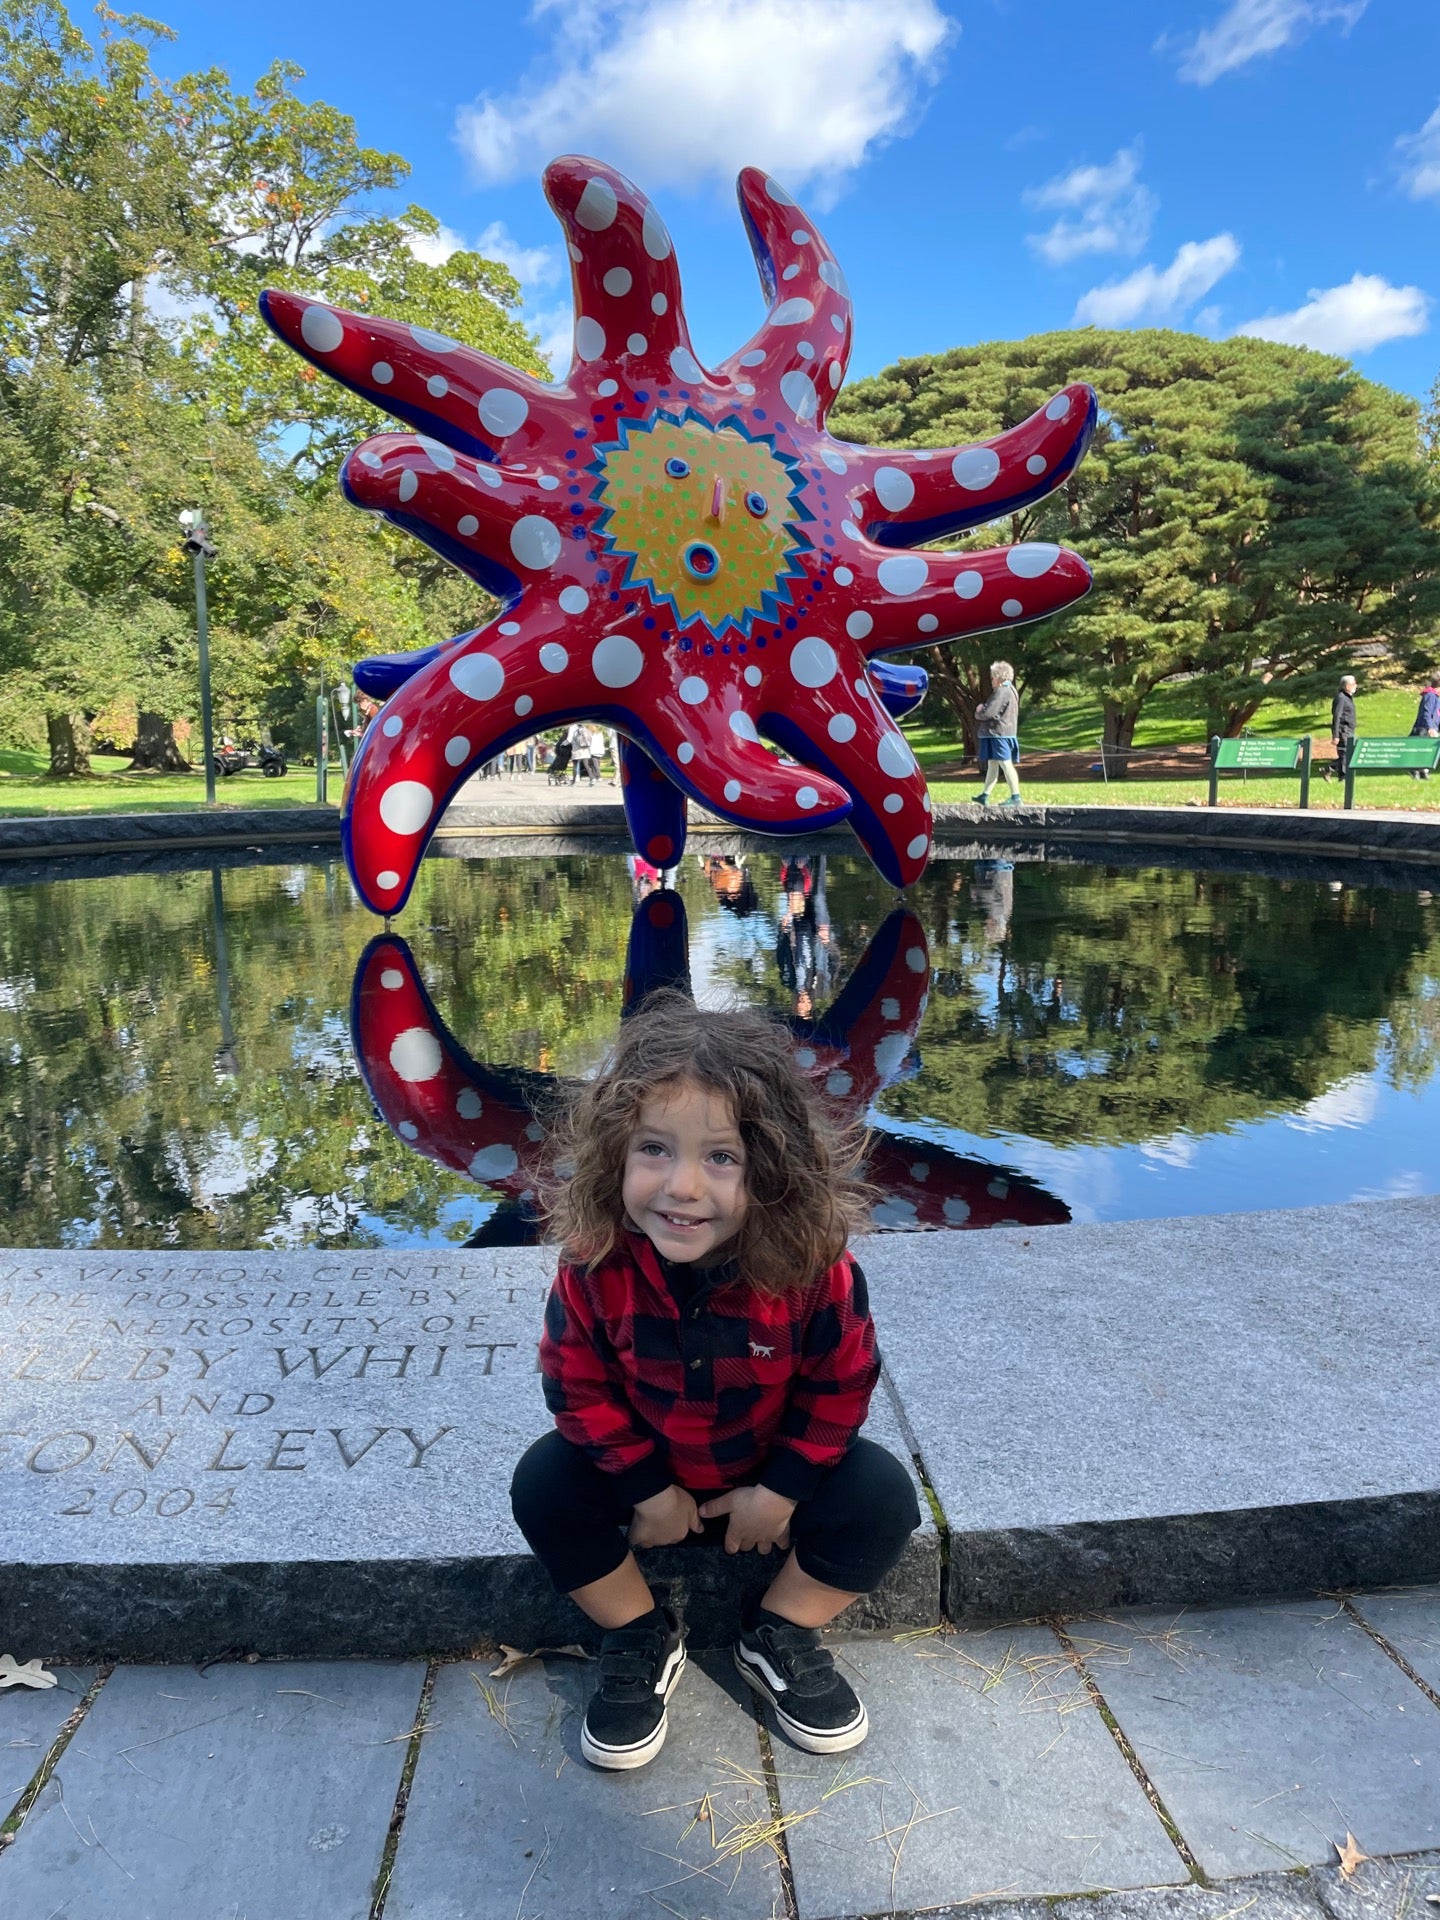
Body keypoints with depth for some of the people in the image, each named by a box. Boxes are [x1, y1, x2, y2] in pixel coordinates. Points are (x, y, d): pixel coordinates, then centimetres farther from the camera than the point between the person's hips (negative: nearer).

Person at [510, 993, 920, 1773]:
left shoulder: (813, 1268, -31)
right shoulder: (595, 1269, -30)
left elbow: (839, 1385, -15)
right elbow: (577, 1386, -15)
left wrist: (782, 1490, -13)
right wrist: (647, 1490, -13)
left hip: (772, 1468, 0)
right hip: (649, 1468, 1)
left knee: (882, 1496, -21)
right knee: (543, 1485, -22)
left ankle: (780, 1636, 6)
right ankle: (640, 1640, 4)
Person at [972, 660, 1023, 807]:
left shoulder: (1002, 692, -17)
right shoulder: (1010, 690, 17)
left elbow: (988, 712, -21)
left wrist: (978, 712, 0)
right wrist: (982, 711, 4)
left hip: (999, 734, -11)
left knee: (1006, 764, -9)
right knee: (992, 764, 15)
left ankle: (1015, 797, -9)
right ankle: (985, 795, 21)